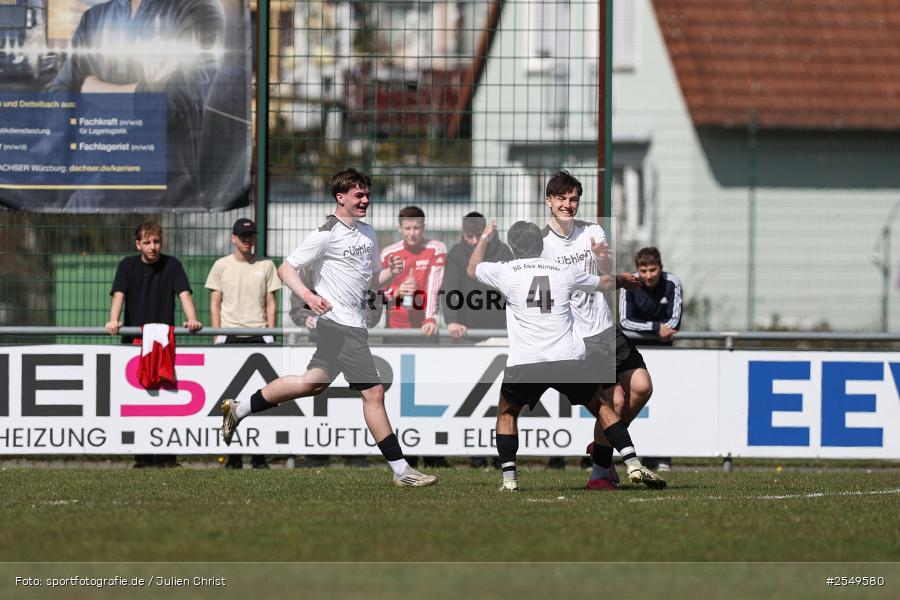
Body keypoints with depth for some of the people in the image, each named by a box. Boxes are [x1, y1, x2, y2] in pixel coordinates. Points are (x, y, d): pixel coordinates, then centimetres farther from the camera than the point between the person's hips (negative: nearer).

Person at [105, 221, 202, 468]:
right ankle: (143, 457, 0)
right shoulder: (127, 265, 5)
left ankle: (165, 456, -5)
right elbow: (119, 294, -6)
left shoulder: (171, 265, 4)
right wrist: (113, 320, -26)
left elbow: (184, 293, -6)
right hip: (134, 340, 1)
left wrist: (192, 319, -25)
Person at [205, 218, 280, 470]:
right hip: (229, 335, 0)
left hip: (258, 335, 0)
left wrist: (270, 336, 1)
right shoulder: (222, 265, 8)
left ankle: (258, 454, -3)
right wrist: (217, 335, -2)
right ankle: (233, 454, -2)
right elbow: (215, 303, 7)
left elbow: (270, 303, 10)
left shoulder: (266, 266, 10)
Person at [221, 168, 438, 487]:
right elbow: (286, 268, -9)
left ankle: (239, 410, 32)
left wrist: (390, 273, 0)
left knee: (313, 382, 20)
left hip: (353, 324, 10)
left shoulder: (368, 234, 15)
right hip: (341, 325, -10)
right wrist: (308, 295, -27)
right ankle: (401, 470, -7)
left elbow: (372, 282, 22)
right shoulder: (327, 234, -11)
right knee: (373, 391, -10)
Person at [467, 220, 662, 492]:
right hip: (568, 362, 1)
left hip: (524, 365, -1)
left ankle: (509, 477, 9)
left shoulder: (505, 271, 4)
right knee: (600, 406, 19)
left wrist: (484, 238, 44)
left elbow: (472, 269, 27)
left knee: (507, 413, 22)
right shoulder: (565, 271, 9)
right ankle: (633, 464, 9)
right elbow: (602, 283, 29)